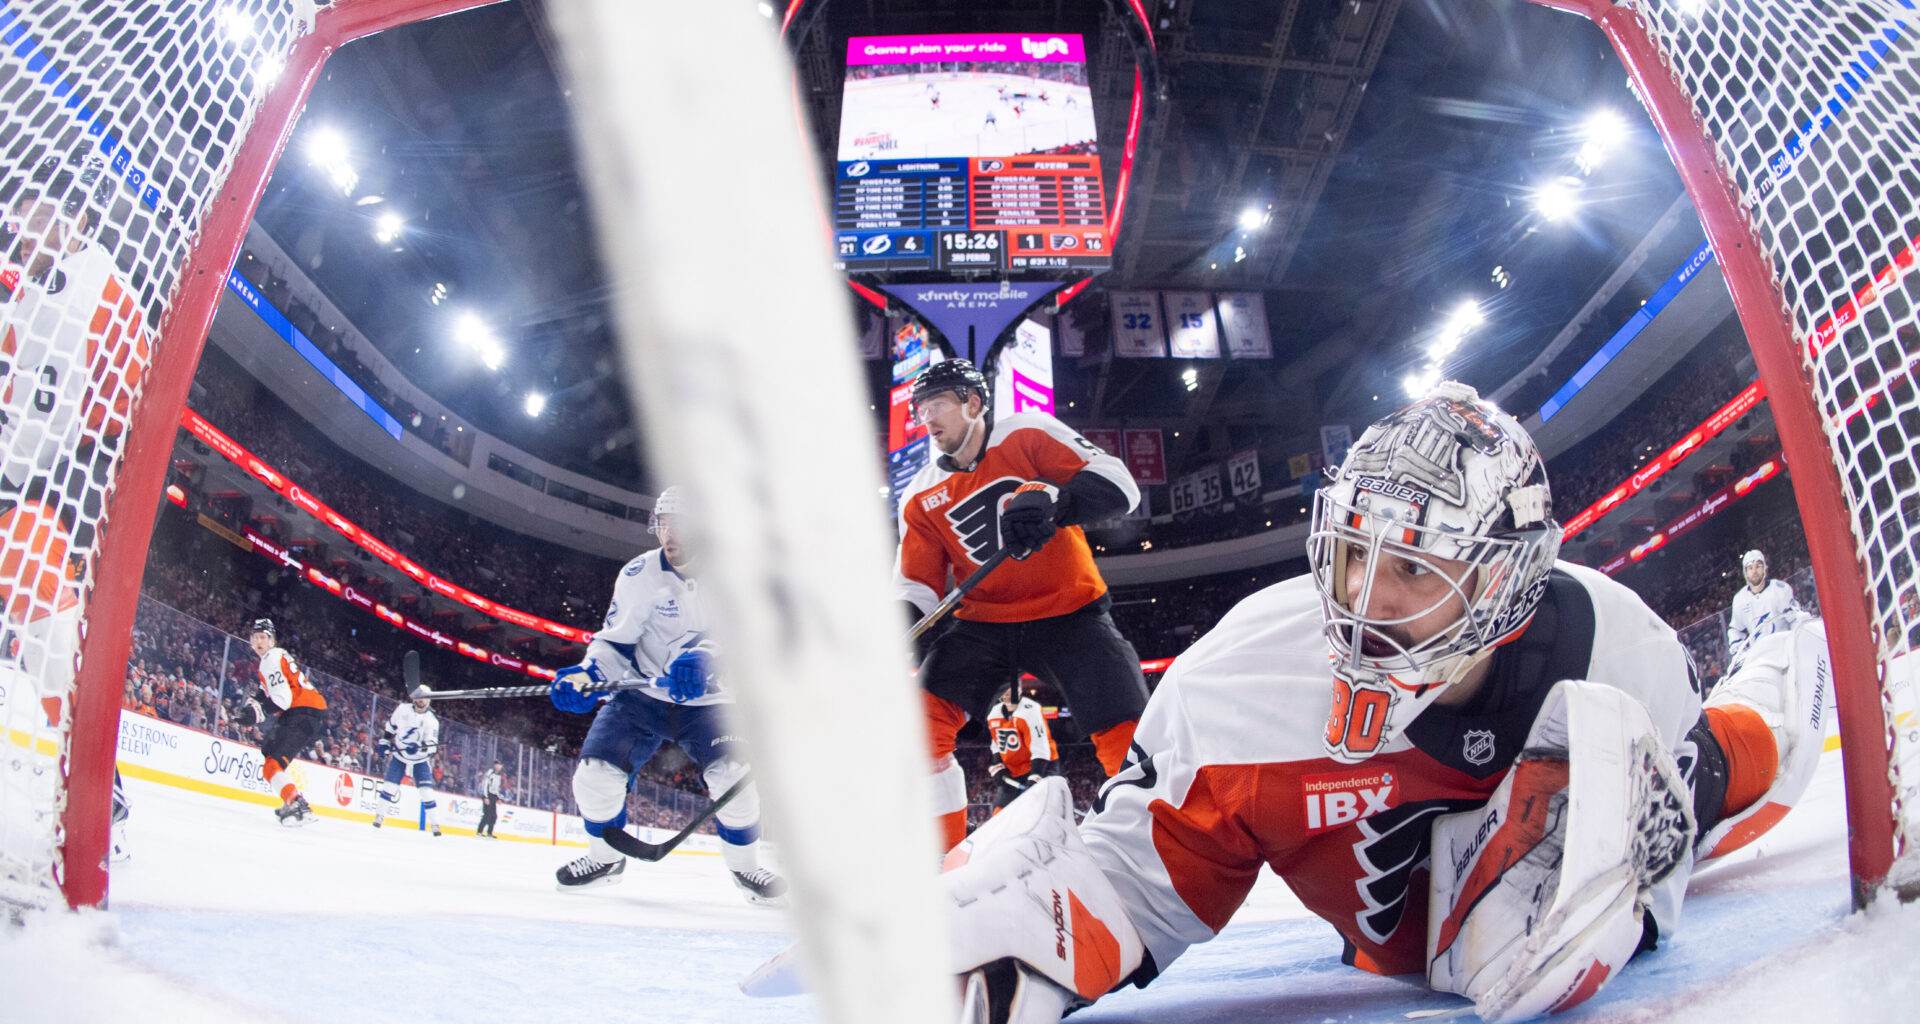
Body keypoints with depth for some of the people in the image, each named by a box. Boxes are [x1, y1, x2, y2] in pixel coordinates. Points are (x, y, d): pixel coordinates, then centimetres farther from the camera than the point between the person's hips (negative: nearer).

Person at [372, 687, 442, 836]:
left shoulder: (431, 721, -13)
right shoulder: (403, 709, -7)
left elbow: (432, 742, -19)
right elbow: (390, 726, 10)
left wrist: (429, 746, -41)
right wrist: (383, 743, 10)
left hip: (420, 760, -2)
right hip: (399, 755, 2)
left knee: (426, 791, -9)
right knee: (390, 785, -5)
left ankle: (435, 824, -4)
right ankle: (380, 815, 15)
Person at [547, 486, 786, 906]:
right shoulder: (640, 574, -10)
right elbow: (616, 641, -4)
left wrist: (704, 659, -44)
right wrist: (588, 675, -23)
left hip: (707, 699, -1)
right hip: (641, 694, 1)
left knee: (733, 774, -22)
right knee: (595, 772, -13)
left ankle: (744, 864, 5)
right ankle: (606, 857, 17)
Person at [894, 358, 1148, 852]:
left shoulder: (1028, 435, -6)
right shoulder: (921, 498, 7)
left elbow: (1117, 483, -15)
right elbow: (917, 586, 6)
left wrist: (1052, 500, -34)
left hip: (1070, 612, -4)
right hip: (982, 622, 4)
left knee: (1130, 738, -19)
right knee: (921, 718, -15)